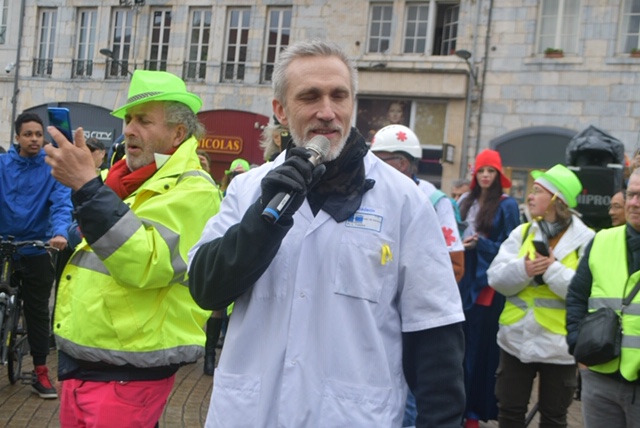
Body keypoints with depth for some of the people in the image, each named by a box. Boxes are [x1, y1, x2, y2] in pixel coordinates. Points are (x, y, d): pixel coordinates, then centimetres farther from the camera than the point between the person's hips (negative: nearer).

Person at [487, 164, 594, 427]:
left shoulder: (585, 239, -8)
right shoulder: (522, 233, 4)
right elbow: (496, 278, -4)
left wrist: (553, 269, -25)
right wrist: (522, 270, -22)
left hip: (558, 343, -3)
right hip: (516, 338, 4)